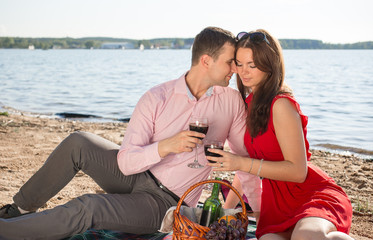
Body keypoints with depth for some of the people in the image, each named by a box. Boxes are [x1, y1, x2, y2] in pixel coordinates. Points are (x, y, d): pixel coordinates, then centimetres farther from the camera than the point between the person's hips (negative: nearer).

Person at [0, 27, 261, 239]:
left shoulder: (231, 100, -7)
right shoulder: (157, 98, -11)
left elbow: (248, 157, 3)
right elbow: (126, 162, -15)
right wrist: (166, 146, -33)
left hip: (164, 203, -2)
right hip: (134, 174, 2)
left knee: (88, 207, -27)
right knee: (78, 143, -22)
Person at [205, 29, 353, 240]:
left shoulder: (281, 104, -12)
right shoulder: (249, 103, 13)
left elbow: (298, 171, -16)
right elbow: (248, 163, 21)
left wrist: (242, 163, -23)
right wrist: (226, 208, 20)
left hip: (314, 194, -6)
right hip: (279, 203, 7)